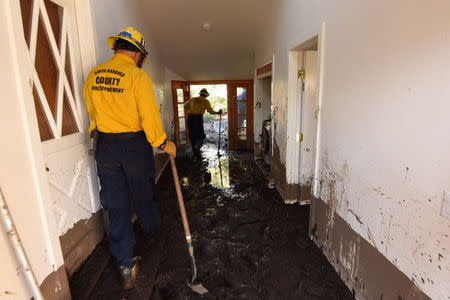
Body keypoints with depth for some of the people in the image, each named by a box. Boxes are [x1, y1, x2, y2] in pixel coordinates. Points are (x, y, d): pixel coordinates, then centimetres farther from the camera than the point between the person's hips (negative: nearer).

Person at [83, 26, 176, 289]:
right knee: (143, 196, 19)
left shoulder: (93, 75, 6)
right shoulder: (138, 75, -11)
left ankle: (126, 268, 15)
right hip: (135, 145, -4)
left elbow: (92, 111, 13)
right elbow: (150, 115, -17)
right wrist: (163, 143, -6)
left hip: (105, 147, 4)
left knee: (116, 206, 8)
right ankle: (151, 231, 47)